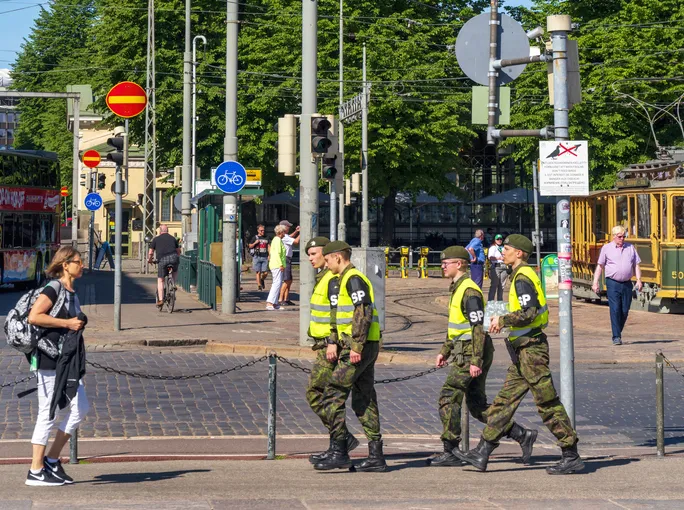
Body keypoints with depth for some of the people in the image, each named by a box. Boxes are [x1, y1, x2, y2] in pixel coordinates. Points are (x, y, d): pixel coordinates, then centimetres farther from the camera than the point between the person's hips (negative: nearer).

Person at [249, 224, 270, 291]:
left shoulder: (266, 238, 15)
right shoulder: (255, 238, 8)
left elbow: (268, 247, 13)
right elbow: (250, 246, 9)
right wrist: (255, 243, -9)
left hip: (265, 257, 2)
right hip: (257, 257, -2)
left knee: (265, 273, -3)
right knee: (258, 272, -4)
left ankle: (262, 280, 26)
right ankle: (259, 285, 3)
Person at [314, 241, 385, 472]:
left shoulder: (353, 279, -12)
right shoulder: (348, 279, 21)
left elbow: (363, 313, -21)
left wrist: (356, 347, -24)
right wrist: (342, 347, 24)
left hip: (360, 349, -10)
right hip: (363, 348, 10)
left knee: (333, 394, -10)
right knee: (363, 401, 10)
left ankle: (339, 452, -11)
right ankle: (376, 457, 10)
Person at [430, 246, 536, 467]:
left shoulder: (469, 291, -15)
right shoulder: (458, 289, 16)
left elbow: (479, 327, -21)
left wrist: (475, 361, -24)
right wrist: (444, 351, 25)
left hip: (471, 355, -10)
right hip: (464, 353, 10)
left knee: (448, 398, -7)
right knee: (477, 405, 10)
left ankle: (450, 452, -3)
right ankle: (522, 435, 12)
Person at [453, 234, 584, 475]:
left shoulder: (522, 278, -15)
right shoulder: (525, 275, 16)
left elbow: (529, 313, -24)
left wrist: (502, 320, -14)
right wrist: (504, 321, 17)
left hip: (530, 349, -11)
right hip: (524, 350, 11)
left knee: (548, 404, -6)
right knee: (504, 400, 9)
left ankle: (572, 457, -1)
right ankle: (482, 453, 11)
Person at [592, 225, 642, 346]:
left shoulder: (630, 247, 12)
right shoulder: (606, 248, 4)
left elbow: (636, 265, 12)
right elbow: (600, 266, 5)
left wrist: (639, 280, -1)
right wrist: (595, 283, -1)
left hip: (627, 284, 3)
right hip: (613, 283, -3)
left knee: (625, 311, 4)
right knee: (615, 310, -11)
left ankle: (618, 333, 21)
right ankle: (616, 337, -10)